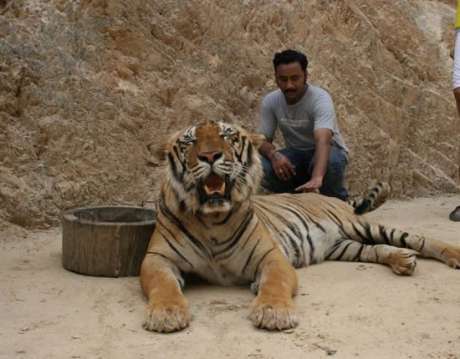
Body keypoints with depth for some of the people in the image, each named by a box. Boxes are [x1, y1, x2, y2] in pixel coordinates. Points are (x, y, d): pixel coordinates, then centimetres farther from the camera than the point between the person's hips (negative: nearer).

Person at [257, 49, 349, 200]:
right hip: (295, 154, 3)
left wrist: (317, 178, -61)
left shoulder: (320, 99, -28)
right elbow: (263, 140, -8)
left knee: (330, 162, -39)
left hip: (329, 150, -3)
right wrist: (273, 155, -34)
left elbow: (322, 141, -43)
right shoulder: (270, 101, -12)